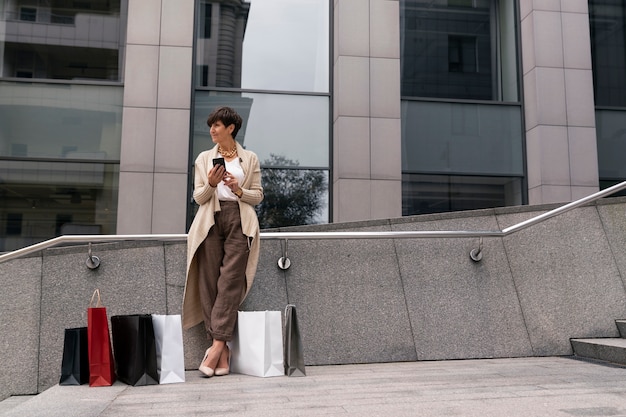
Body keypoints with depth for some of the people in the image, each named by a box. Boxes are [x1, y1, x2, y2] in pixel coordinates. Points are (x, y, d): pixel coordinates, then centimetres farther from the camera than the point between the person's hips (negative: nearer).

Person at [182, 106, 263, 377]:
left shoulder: (250, 158, 12)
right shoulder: (204, 158, 15)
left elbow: (258, 195, 10)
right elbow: (198, 197, 9)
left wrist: (239, 190, -8)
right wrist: (210, 184, -11)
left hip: (239, 221, -1)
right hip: (211, 220, 2)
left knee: (230, 281, -12)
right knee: (209, 283, -5)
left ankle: (216, 346, -11)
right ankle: (223, 353, -1)